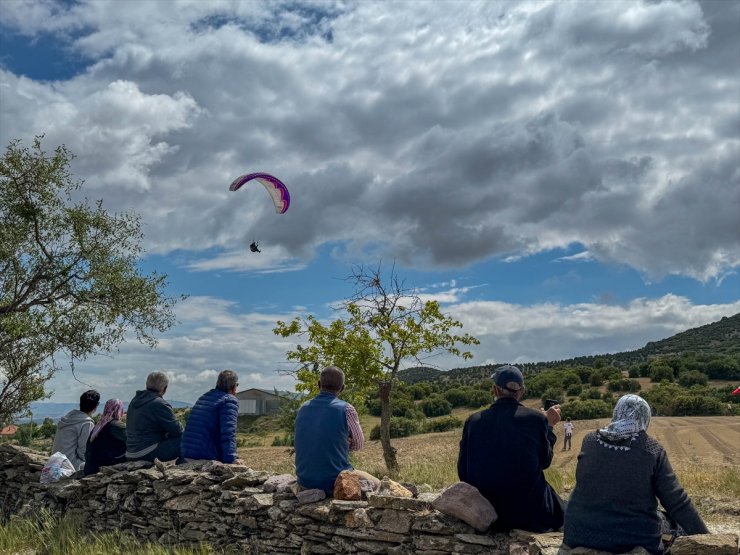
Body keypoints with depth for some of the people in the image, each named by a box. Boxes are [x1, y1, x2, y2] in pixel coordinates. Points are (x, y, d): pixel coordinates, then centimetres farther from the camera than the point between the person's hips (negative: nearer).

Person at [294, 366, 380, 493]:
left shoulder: (303, 409, 3)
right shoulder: (346, 409, -12)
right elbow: (359, 444, 4)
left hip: (305, 482, 5)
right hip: (335, 482, -5)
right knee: (375, 483, 23)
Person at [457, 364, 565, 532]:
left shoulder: (473, 421, -6)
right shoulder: (535, 419, -11)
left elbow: (463, 474, 0)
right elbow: (544, 461, 4)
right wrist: (549, 426, 15)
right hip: (530, 512, -3)